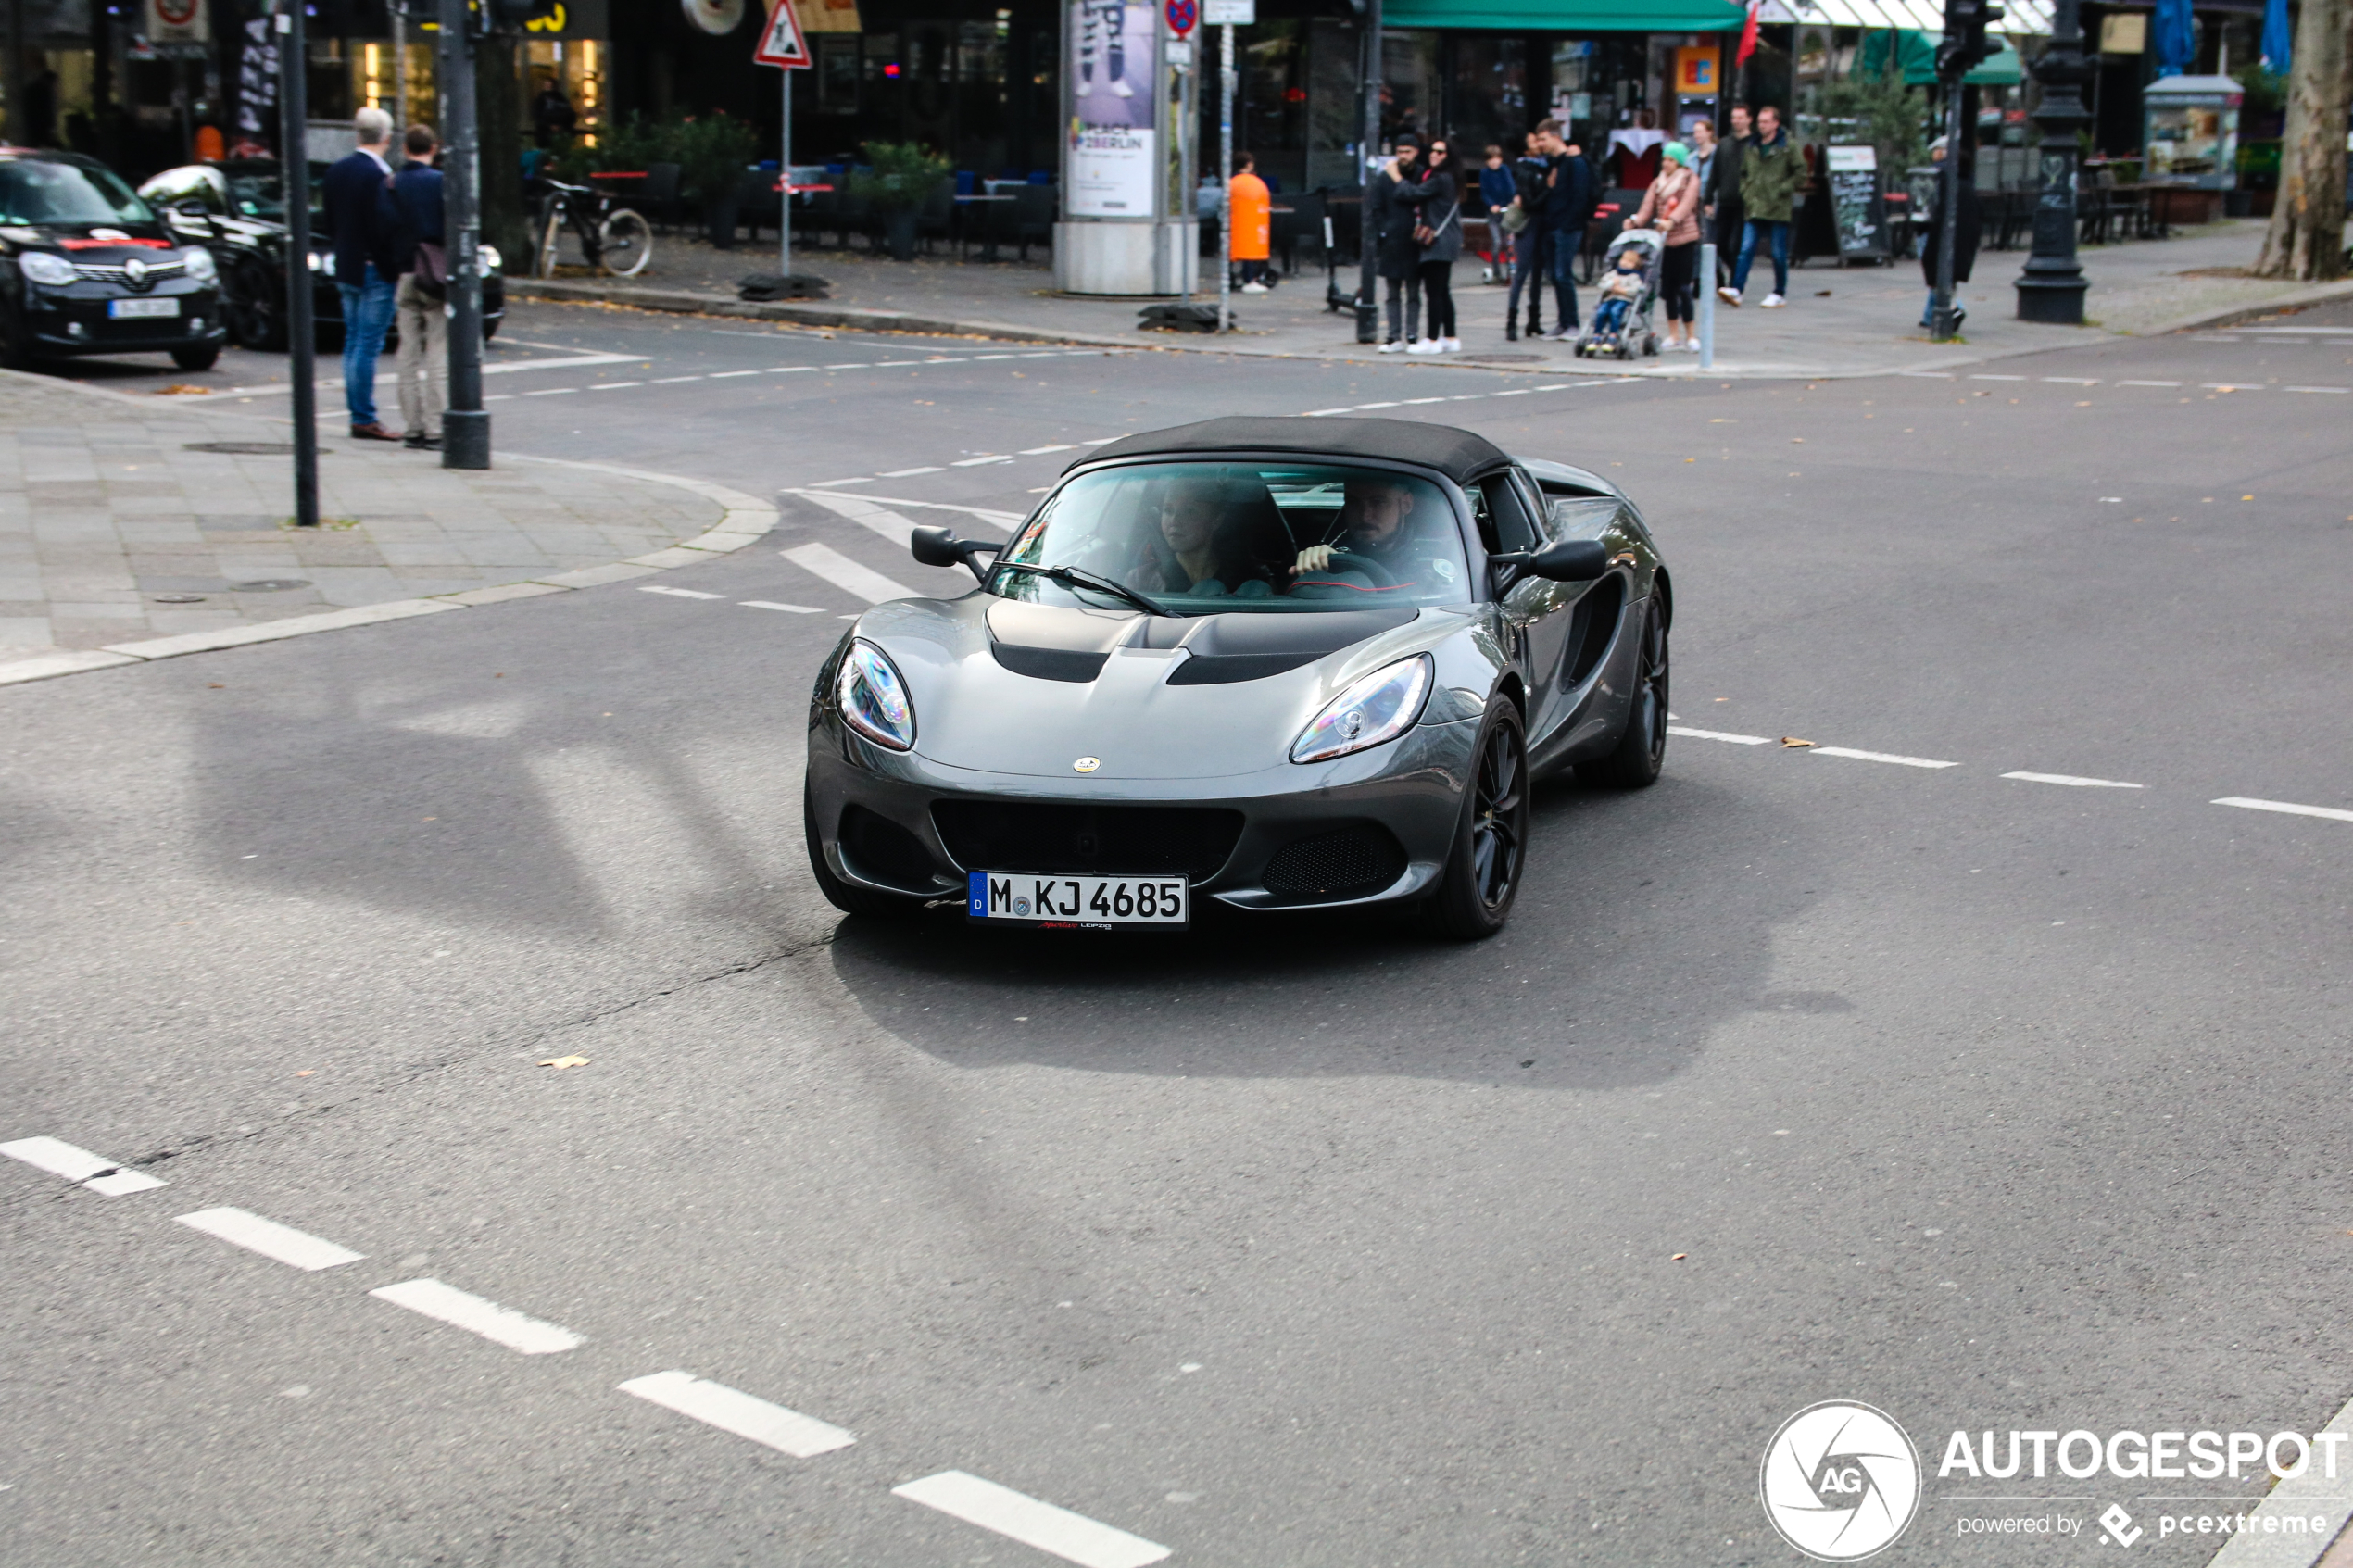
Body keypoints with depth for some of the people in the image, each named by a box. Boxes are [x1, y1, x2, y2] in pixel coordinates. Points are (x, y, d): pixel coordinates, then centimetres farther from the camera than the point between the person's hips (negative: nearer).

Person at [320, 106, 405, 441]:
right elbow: (385, 227, -21)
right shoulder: (377, 175, -19)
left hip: (345, 270, 8)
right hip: (375, 271, -8)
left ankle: (357, 415, 17)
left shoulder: (336, 171, 7)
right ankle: (364, 419, -2)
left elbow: (330, 222, 12)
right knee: (368, 345, -5)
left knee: (354, 342, 13)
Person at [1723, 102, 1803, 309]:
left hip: (1779, 209, -4)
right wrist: (1746, 194, 8)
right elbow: (1743, 173, 23)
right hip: (1755, 209, 4)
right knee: (1746, 249, -7)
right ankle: (1736, 290, -15)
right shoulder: (1752, 148, 13)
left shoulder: (1788, 146, -1)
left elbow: (1800, 173, -2)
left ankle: (1780, 293, 13)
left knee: (1779, 254, 3)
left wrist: (1782, 190, -9)